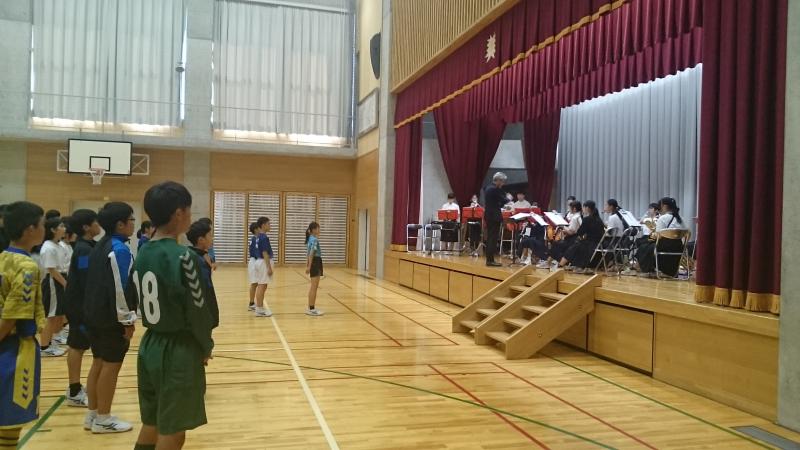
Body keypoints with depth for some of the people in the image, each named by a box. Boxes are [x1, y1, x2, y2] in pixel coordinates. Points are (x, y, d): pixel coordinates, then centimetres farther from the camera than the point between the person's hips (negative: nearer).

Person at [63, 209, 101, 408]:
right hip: (79, 304, -10)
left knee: (77, 345, 14)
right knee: (77, 345, -3)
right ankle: (75, 393, 4)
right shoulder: (84, 249, -18)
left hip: (80, 303, 10)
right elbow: (85, 281, -22)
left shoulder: (86, 246, 11)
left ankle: (75, 388, 24)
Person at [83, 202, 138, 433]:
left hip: (94, 314, 10)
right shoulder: (119, 249, -17)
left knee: (99, 363, 15)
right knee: (111, 365, 0)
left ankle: (93, 414, 24)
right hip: (111, 318, -9)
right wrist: (127, 321, -15)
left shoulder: (100, 246, 13)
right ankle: (103, 419, 8)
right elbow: (119, 288, -21)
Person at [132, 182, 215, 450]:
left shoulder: (142, 254, 4)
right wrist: (206, 347, -2)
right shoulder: (181, 256, -19)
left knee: (152, 424, 20)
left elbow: (145, 302, 10)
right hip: (179, 351, -8)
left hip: (150, 345, 8)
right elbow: (198, 311, -17)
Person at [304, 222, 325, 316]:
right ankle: (311, 309, -2)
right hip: (315, 262, -10)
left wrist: (307, 266, 20)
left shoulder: (311, 239, 14)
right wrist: (309, 266, -24)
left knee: (313, 287, 15)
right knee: (314, 287, -6)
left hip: (314, 263, 10)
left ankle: (311, 308, 20)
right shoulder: (314, 240, -15)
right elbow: (311, 253, -22)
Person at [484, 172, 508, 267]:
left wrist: (503, 205, 15)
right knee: (494, 238, -6)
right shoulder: (496, 189, -16)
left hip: (489, 216, 10)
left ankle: (489, 259, 15)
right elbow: (503, 201, -14)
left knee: (490, 238, 12)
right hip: (494, 217, -10)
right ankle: (490, 260, -4)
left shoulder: (489, 189, 14)